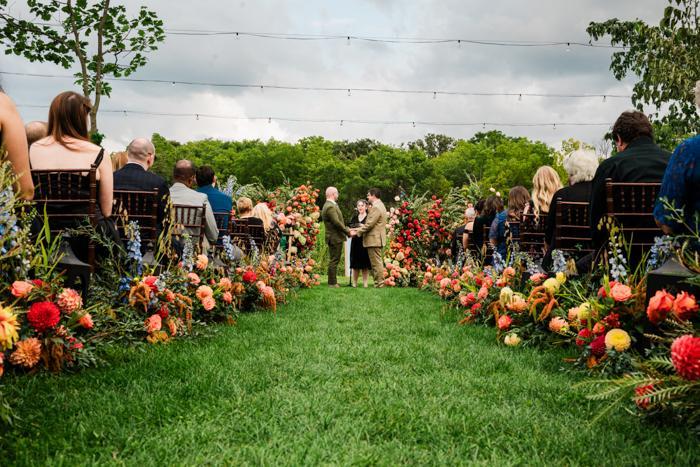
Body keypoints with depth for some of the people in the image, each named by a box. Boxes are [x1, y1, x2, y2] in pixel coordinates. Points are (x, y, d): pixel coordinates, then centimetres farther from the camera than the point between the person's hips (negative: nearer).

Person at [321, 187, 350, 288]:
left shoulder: (330, 205, 16)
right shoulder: (330, 207, -18)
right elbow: (337, 222, -22)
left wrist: (346, 230, 11)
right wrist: (347, 231, -13)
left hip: (334, 238, 11)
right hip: (335, 238, -11)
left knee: (334, 260, 14)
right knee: (334, 260, -6)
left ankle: (333, 282, 20)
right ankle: (332, 283, -2)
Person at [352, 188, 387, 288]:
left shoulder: (376, 207, -16)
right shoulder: (380, 205, 17)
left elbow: (369, 224, -20)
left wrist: (357, 232, -12)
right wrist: (360, 229, 15)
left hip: (374, 240, -11)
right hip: (377, 239, 11)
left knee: (376, 263, -6)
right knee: (377, 262, 13)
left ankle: (379, 284, -3)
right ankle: (379, 282, 18)